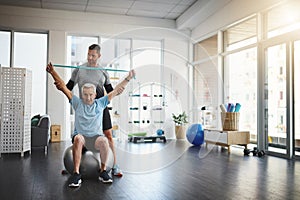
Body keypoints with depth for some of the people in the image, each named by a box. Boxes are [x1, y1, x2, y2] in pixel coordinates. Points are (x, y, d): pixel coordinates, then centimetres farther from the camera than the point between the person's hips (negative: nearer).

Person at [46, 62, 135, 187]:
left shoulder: (100, 103, 11)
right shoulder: (77, 103, 10)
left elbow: (116, 90, 10)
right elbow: (63, 87, 6)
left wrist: (128, 78, 6)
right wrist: (52, 72, 1)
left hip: (96, 137, 0)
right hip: (80, 136, 0)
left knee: (104, 141, -35)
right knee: (78, 139, -37)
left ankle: (103, 171, -16)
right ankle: (76, 173, -30)